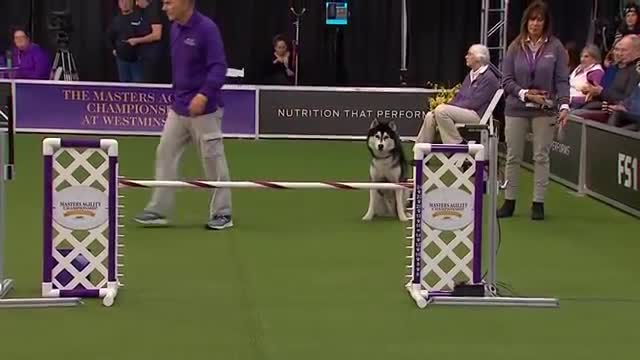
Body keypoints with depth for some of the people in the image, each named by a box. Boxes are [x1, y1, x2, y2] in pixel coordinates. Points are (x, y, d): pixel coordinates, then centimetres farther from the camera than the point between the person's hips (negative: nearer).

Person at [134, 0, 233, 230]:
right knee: (165, 155, 5)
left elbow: (219, 67, -21)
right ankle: (158, 211, 10)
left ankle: (222, 214, 13)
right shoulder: (175, 29, 9)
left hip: (204, 110, -8)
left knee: (213, 160, 1)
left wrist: (204, 95, -32)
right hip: (178, 108, 8)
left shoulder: (207, 29, -16)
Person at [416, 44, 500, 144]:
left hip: (476, 114, -10)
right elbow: (459, 96, 22)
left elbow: (474, 103, -16)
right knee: (430, 116, -5)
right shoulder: (470, 75, 22)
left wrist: (452, 106, -14)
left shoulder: (489, 78, -9)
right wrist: (448, 105, 2)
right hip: (461, 111, 10)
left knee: (441, 110, -27)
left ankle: (457, 143, -20)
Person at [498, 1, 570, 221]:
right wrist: (525, 93, -12)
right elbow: (506, 80, 2)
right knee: (513, 156, 6)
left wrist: (564, 105, -15)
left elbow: (562, 80, -3)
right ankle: (509, 201, 15)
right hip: (516, 109, 1)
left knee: (541, 157, 2)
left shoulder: (555, 47, -1)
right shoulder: (516, 47, 2)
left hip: (545, 110, -1)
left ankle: (538, 203, 10)